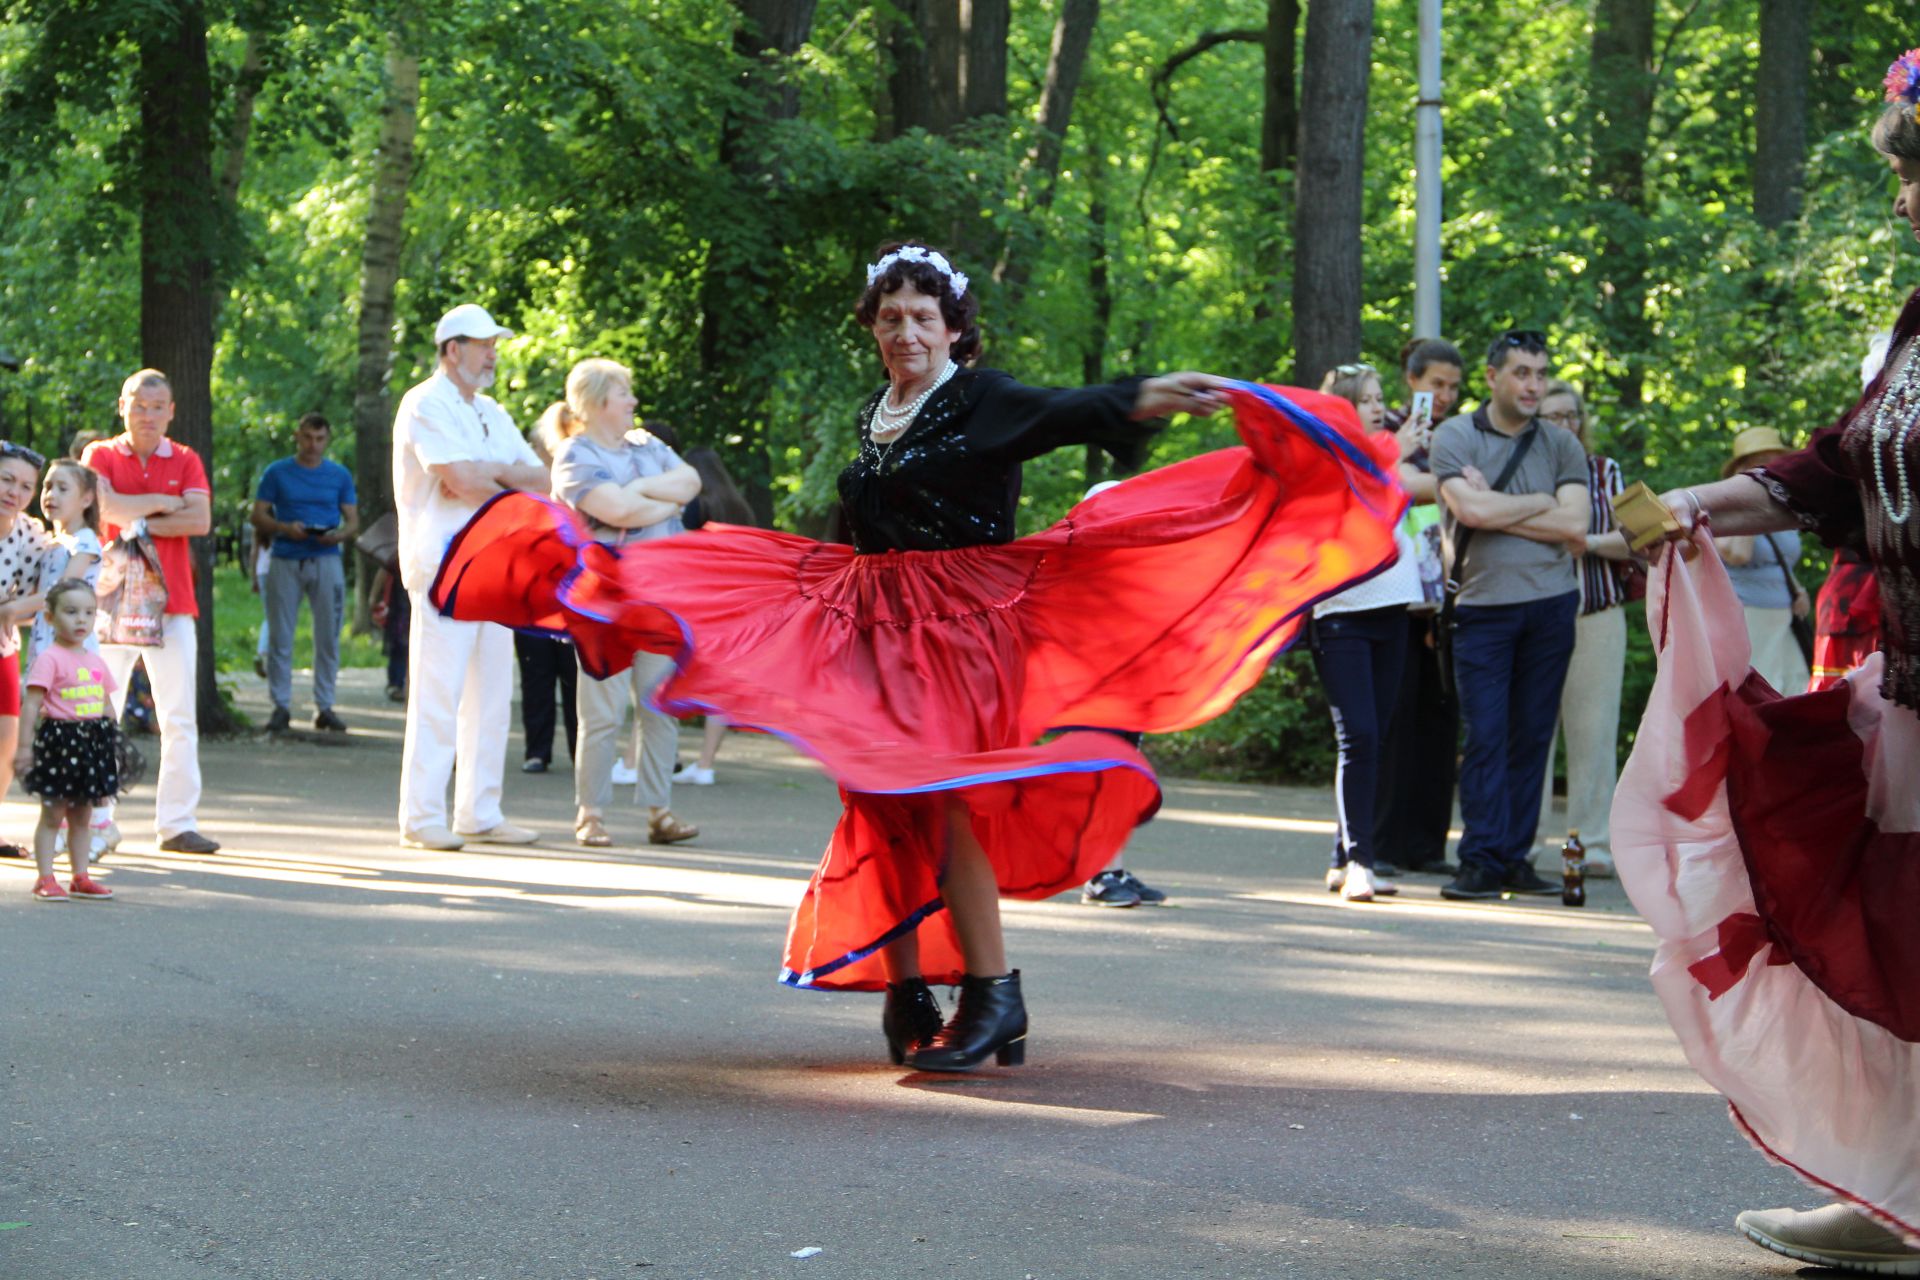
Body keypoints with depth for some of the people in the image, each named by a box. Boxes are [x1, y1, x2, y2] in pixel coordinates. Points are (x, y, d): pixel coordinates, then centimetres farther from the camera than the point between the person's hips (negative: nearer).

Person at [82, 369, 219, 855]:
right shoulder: (100, 455, 6)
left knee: (180, 718, 0)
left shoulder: (185, 461, 10)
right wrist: (162, 503, -4)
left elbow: (200, 520, -6)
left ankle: (177, 823, 4)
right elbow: (106, 508, -12)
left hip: (172, 604, 2)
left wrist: (137, 521, -8)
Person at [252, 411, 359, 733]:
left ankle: (324, 705, 7)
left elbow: (353, 521, 10)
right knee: (280, 637, -1)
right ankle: (281, 706, 5)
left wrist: (339, 535, -12)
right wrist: (285, 528, -14)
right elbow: (258, 517, 5)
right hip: (285, 561, -1)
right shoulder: (277, 473, 7)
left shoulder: (340, 475, 10)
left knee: (328, 635, 0)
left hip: (326, 561, 1)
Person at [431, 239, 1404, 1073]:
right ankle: (905, 993, 9)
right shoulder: (874, 417, 16)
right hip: (875, 627, 7)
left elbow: (1063, 413, -24)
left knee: (945, 803, -14)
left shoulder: (980, 402, -5)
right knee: (884, 807, 3)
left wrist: (1146, 399, -44)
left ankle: (993, 996, -8)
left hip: (962, 627, -7)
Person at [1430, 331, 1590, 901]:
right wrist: (1541, 502, -2)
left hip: (1551, 603, 3)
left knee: (1532, 736, 4)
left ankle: (1515, 859, 8)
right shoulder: (1455, 436, 3)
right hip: (1484, 605, -2)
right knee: (1485, 737, -6)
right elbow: (1469, 510, -13)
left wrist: (1496, 510, -7)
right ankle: (1480, 863, -5)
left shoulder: (1561, 446, 10)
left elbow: (1575, 528, -3)